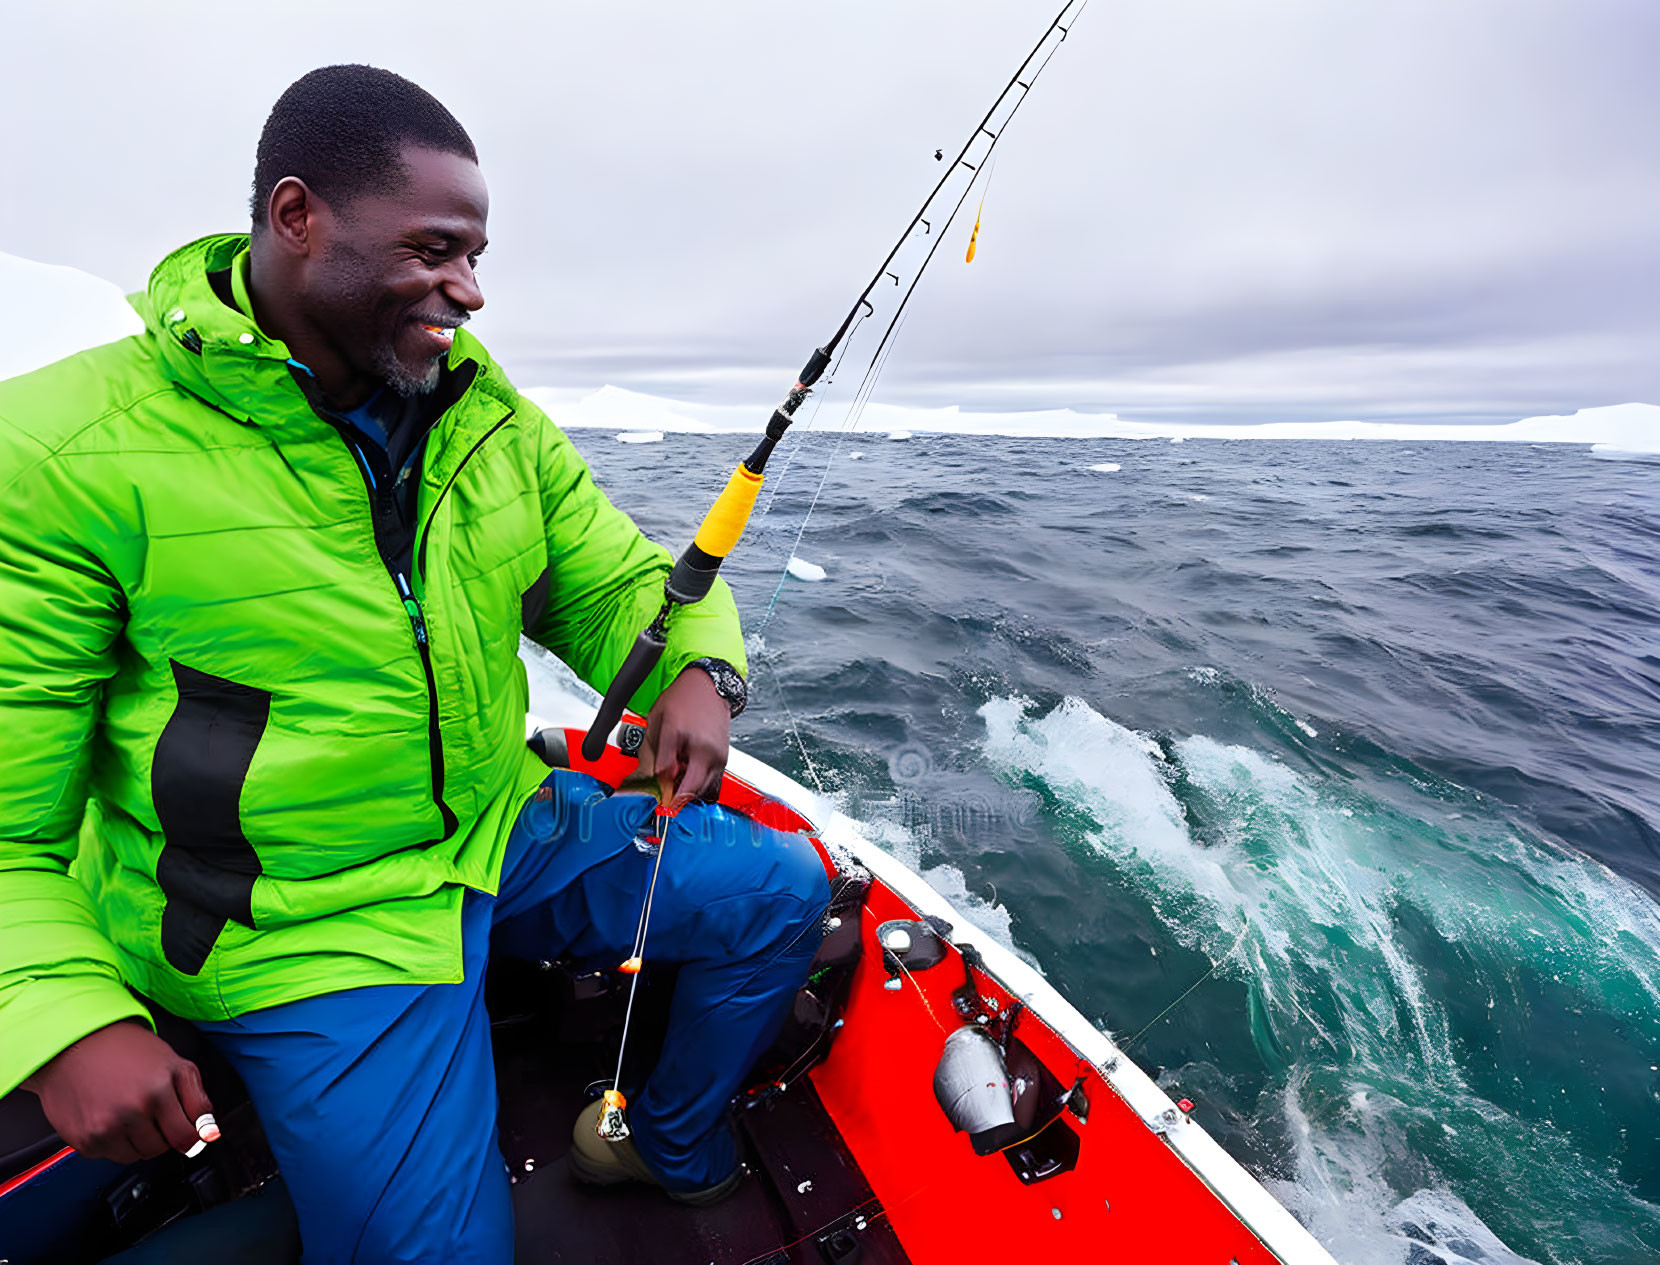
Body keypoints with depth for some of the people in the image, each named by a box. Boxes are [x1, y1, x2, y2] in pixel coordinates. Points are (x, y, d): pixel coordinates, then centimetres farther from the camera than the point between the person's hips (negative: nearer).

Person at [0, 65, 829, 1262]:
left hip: (506, 833, 6)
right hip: (306, 931, -5)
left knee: (783, 890, 5)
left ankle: (672, 1152, 29)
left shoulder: (490, 417, 1)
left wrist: (697, 670, -14)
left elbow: (615, 578, 6)